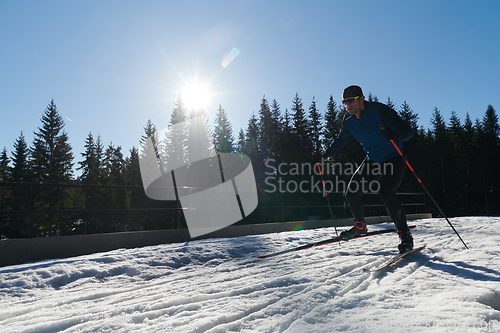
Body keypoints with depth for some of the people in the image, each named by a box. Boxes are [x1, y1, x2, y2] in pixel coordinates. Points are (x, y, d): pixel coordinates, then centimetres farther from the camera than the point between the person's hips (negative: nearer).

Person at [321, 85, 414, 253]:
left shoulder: (380, 111, -22)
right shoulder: (349, 120, -2)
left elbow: (408, 131, -24)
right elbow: (341, 140, 17)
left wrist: (395, 135, -46)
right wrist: (325, 154, 10)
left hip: (394, 160, -6)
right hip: (372, 161, 7)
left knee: (385, 193, -27)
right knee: (351, 193, 2)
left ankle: (405, 235, -12)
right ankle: (360, 227, 27)